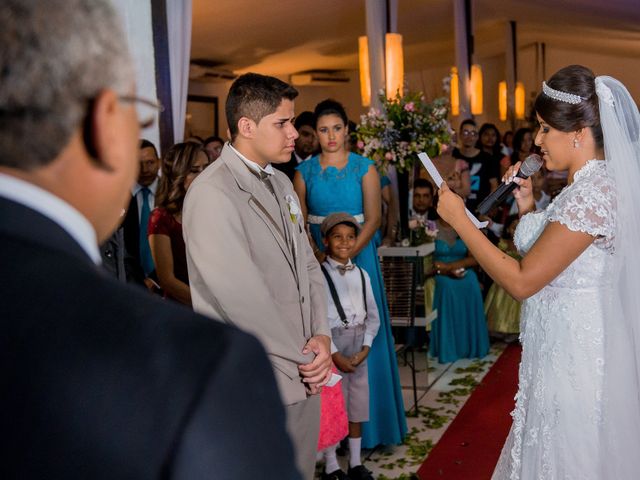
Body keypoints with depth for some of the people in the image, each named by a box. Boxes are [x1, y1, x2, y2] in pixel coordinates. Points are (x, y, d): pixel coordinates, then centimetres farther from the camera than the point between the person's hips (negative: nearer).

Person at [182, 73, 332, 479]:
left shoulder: (281, 183, 10)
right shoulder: (212, 193, -18)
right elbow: (242, 299, -22)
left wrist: (321, 337, -4)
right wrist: (304, 358, -12)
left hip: (305, 371, 8)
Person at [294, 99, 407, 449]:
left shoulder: (364, 168, 0)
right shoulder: (304, 171, 5)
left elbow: (373, 218, -6)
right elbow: (299, 221, 1)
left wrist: (346, 255, -17)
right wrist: (318, 255, -14)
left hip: (360, 254, -1)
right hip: (318, 259, 1)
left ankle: (368, 420, 16)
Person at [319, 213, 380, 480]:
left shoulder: (362, 274, 9)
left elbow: (373, 316, 8)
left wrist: (365, 348, -5)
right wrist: (334, 354, -14)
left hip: (359, 351, 5)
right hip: (332, 349, -5)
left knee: (357, 407, 12)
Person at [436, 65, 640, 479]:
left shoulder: (591, 194, -24)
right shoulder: (592, 182, 8)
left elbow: (521, 281, -24)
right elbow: (548, 257, 15)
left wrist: (459, 219, -20)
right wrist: (529, 209, 4)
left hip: (571, 356, -10)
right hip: (563, 348, 10)